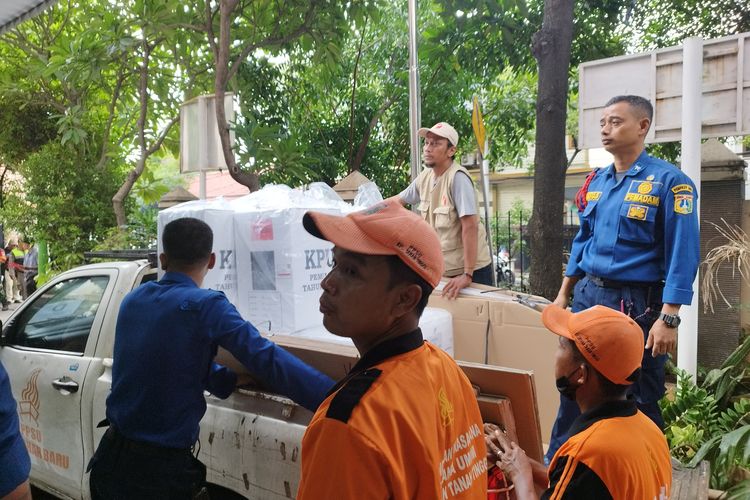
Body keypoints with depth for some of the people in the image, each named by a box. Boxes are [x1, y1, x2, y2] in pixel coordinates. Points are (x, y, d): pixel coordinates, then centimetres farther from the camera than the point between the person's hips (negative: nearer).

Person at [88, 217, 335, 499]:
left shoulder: (133, 300, 3)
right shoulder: (205, 305, -18)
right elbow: (267, 359, -26)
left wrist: (238, 381, 5)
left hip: (111, 456, 7)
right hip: (160, 468, -6)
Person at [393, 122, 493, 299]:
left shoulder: (458, 177, -19)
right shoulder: (424, 177, 1)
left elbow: (470, 226, -24)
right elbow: (399, 200, 18)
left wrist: (467, 275, -26)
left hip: (471, 269, -6)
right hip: (442, 269, 6)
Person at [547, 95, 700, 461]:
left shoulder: (669, 182, -10)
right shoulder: (595, 181, 9)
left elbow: (682, 255, -15)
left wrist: (669, 318, -20)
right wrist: (564, 294, 16)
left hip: (637, 304, -6)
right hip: (587, 295, 6)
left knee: (639, 399, 8)